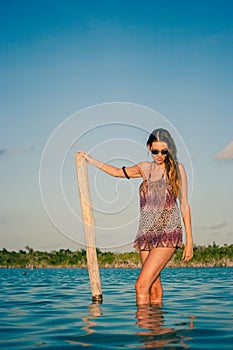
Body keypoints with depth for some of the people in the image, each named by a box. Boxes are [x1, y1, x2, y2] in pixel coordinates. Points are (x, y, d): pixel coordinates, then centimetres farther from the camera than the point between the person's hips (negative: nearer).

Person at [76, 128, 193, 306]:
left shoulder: (177, 168, 3)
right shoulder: (146, 168, 14)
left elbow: (184, 205, 2)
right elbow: (118, 172, 29)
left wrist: (189, 241, -1)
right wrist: (91, 160, 34)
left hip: (168, 233, -5)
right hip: (147, 234, 5)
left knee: (141, 284, -15)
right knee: (154, 286, 4)